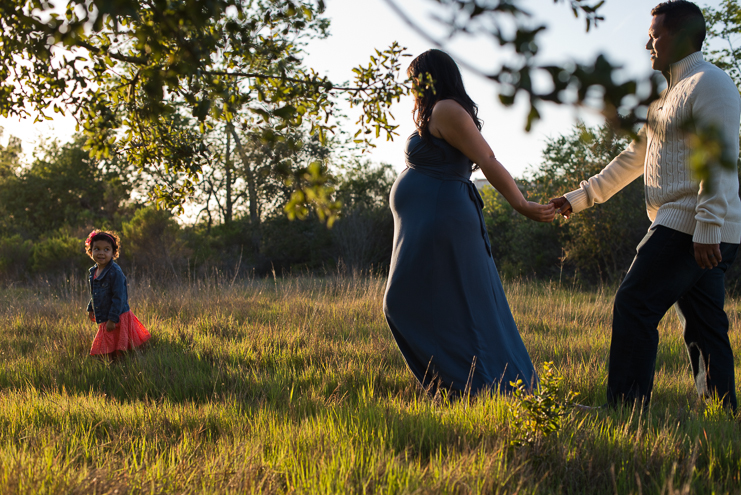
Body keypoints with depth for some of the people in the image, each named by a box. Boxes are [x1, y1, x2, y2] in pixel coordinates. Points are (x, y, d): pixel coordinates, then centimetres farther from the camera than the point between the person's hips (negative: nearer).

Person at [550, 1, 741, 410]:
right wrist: (579, 198, 24)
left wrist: (707, 229, -25)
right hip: (694, 233, 10)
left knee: (633, 307, -10)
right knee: (703, 328, 8)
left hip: (688, 226, -10)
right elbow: (634, 158, 27)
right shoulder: (667, 94, 23)